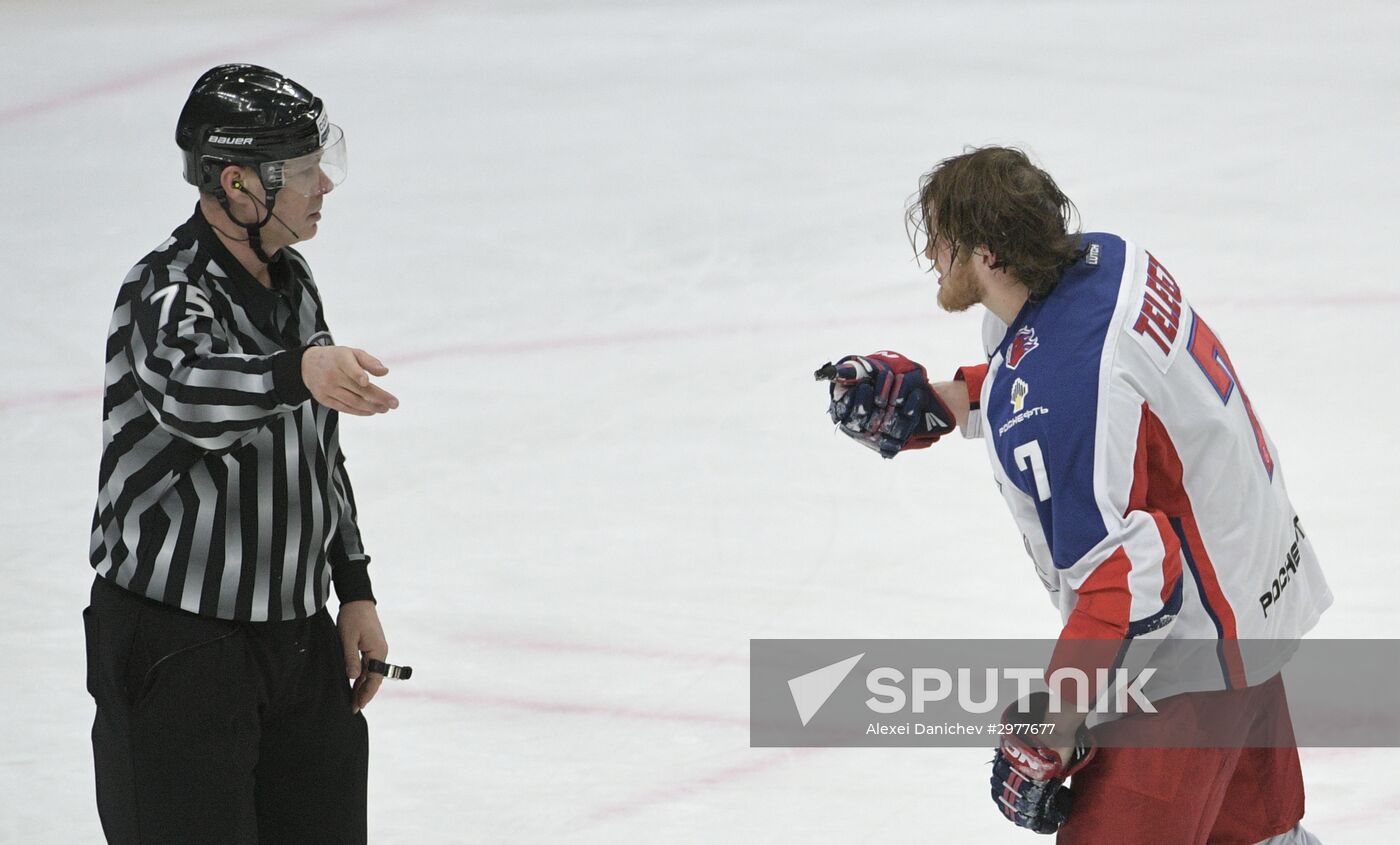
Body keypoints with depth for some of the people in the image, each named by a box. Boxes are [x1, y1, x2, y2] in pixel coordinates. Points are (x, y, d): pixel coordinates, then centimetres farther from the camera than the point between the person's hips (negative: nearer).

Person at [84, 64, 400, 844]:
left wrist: (355, 594, 15)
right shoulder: (165, 295, -19)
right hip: (175, 652, -8)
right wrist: (299, 371, -61)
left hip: (296, 632, 8)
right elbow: (189, 391, -43)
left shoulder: (291, 277, 8)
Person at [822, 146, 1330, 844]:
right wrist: (927, 402, 9)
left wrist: (1046, 736, -26)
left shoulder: (1054, 398, -31)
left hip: (1193, 647, -10)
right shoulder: (1102, 258, -5)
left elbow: (1124, 577, -31)